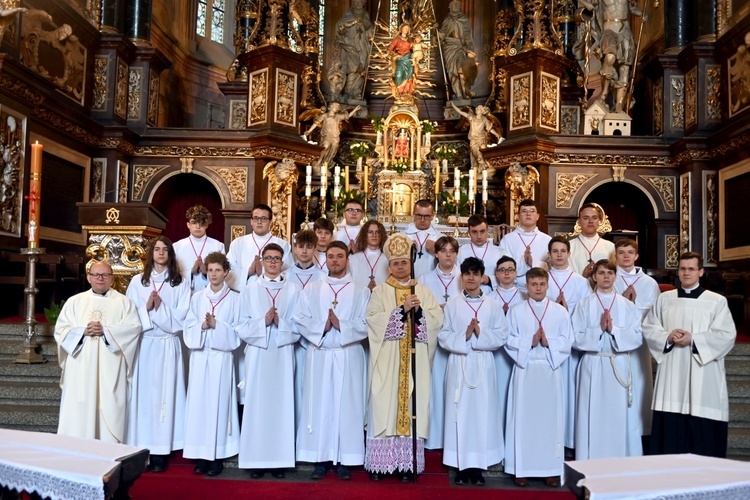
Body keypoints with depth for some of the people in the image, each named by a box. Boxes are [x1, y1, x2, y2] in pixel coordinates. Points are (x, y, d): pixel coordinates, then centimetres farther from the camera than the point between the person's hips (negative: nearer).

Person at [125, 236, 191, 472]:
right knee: (142, 394, 1)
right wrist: (147, 308, -12)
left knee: (164, 395, -1)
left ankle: (161, 452, 5)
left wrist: (159, 307, -12)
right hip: (143, 345, 1)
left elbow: (181, 319, -2)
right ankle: (141, 450, 9)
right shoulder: (137, 282, 9)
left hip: (168, 347, -1)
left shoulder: (181, 284, 5)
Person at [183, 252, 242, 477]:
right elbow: (188, 329, 6)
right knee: (199, 402, 2)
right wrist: (202, 326, -13)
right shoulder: (197, 298, 10)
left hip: (222, 357, -3)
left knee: (219, 402, -2)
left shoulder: (234, 299, 2)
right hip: (200, 356, 3)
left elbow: (237, 332, -2)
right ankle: (202, 455, 10)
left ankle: (218, 456, 5)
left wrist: (217, 325, -15)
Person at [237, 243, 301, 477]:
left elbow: (299, 327, 2)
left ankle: (280, 459, 10)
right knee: (257, 404, 1)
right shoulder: (249, 290, 6)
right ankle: (256, 459, 9)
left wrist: (280, 322, -15)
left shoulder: (294, 291, 5)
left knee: (282, 403, 2)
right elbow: (242, 328, 1)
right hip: (257, 354, 0)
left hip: (283, 354, 0)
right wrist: (263, 322, -14)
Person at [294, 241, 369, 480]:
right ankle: (320, 459, 10)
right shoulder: (311, 290, 10)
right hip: (319, 355, 1)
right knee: (319, 405, 2)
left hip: (349, 356, -1)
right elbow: (300, 321, 1)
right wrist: (321, 327, -15)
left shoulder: (361, 292, 5)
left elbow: (366, 325, -4)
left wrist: (341, 325, -16)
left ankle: (344, 460, 9)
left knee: (347, 406, 1)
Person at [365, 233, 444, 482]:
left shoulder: (423, 291, 12)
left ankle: (408, 464, 6)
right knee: (385, 406, -3)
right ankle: (379, 462, 4)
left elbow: (438, 319, 1)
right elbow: (373, 319, -9)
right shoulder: (380, 291, 7)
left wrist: (418, 311, -16)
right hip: (387, 360, -1)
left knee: (413, 405, 0)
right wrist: (402, 309, -16)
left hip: (415, 361, 1)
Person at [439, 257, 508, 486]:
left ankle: (478, 466, 12)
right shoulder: (452, 305, 3)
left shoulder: (492, 306, 5)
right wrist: (464, 336, -16)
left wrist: (480, 334, -15)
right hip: (459, 364, 0)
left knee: (482, 412, 2)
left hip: (483, 365, 1)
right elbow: (443, 337, -2)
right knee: (460, 412, 1)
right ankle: (462, 465, 10)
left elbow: (502, 337, 0)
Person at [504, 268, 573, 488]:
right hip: (524, 369, -1)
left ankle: (551, 469, 13)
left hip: (550, 370, 1)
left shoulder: (560, 311, 4)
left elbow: (567, 342, 1)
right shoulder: (516, 311, 2)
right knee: (523, 418, 3)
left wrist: (548, 342, -15)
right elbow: (509, 340, -2)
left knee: (550, 417, 4)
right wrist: (530, 342, -15)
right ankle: (522, 469, 11)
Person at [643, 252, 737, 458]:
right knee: (670, 431, 4)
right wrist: (668, 337, -11)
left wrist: (693, 339, -15)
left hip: (703, 378, -2)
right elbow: (649, 328, 8)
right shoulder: (664, 299, 11)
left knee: (703, 433, 0)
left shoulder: (717, 301, 2)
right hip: (671, 376, 3)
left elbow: (727, 336, -6)